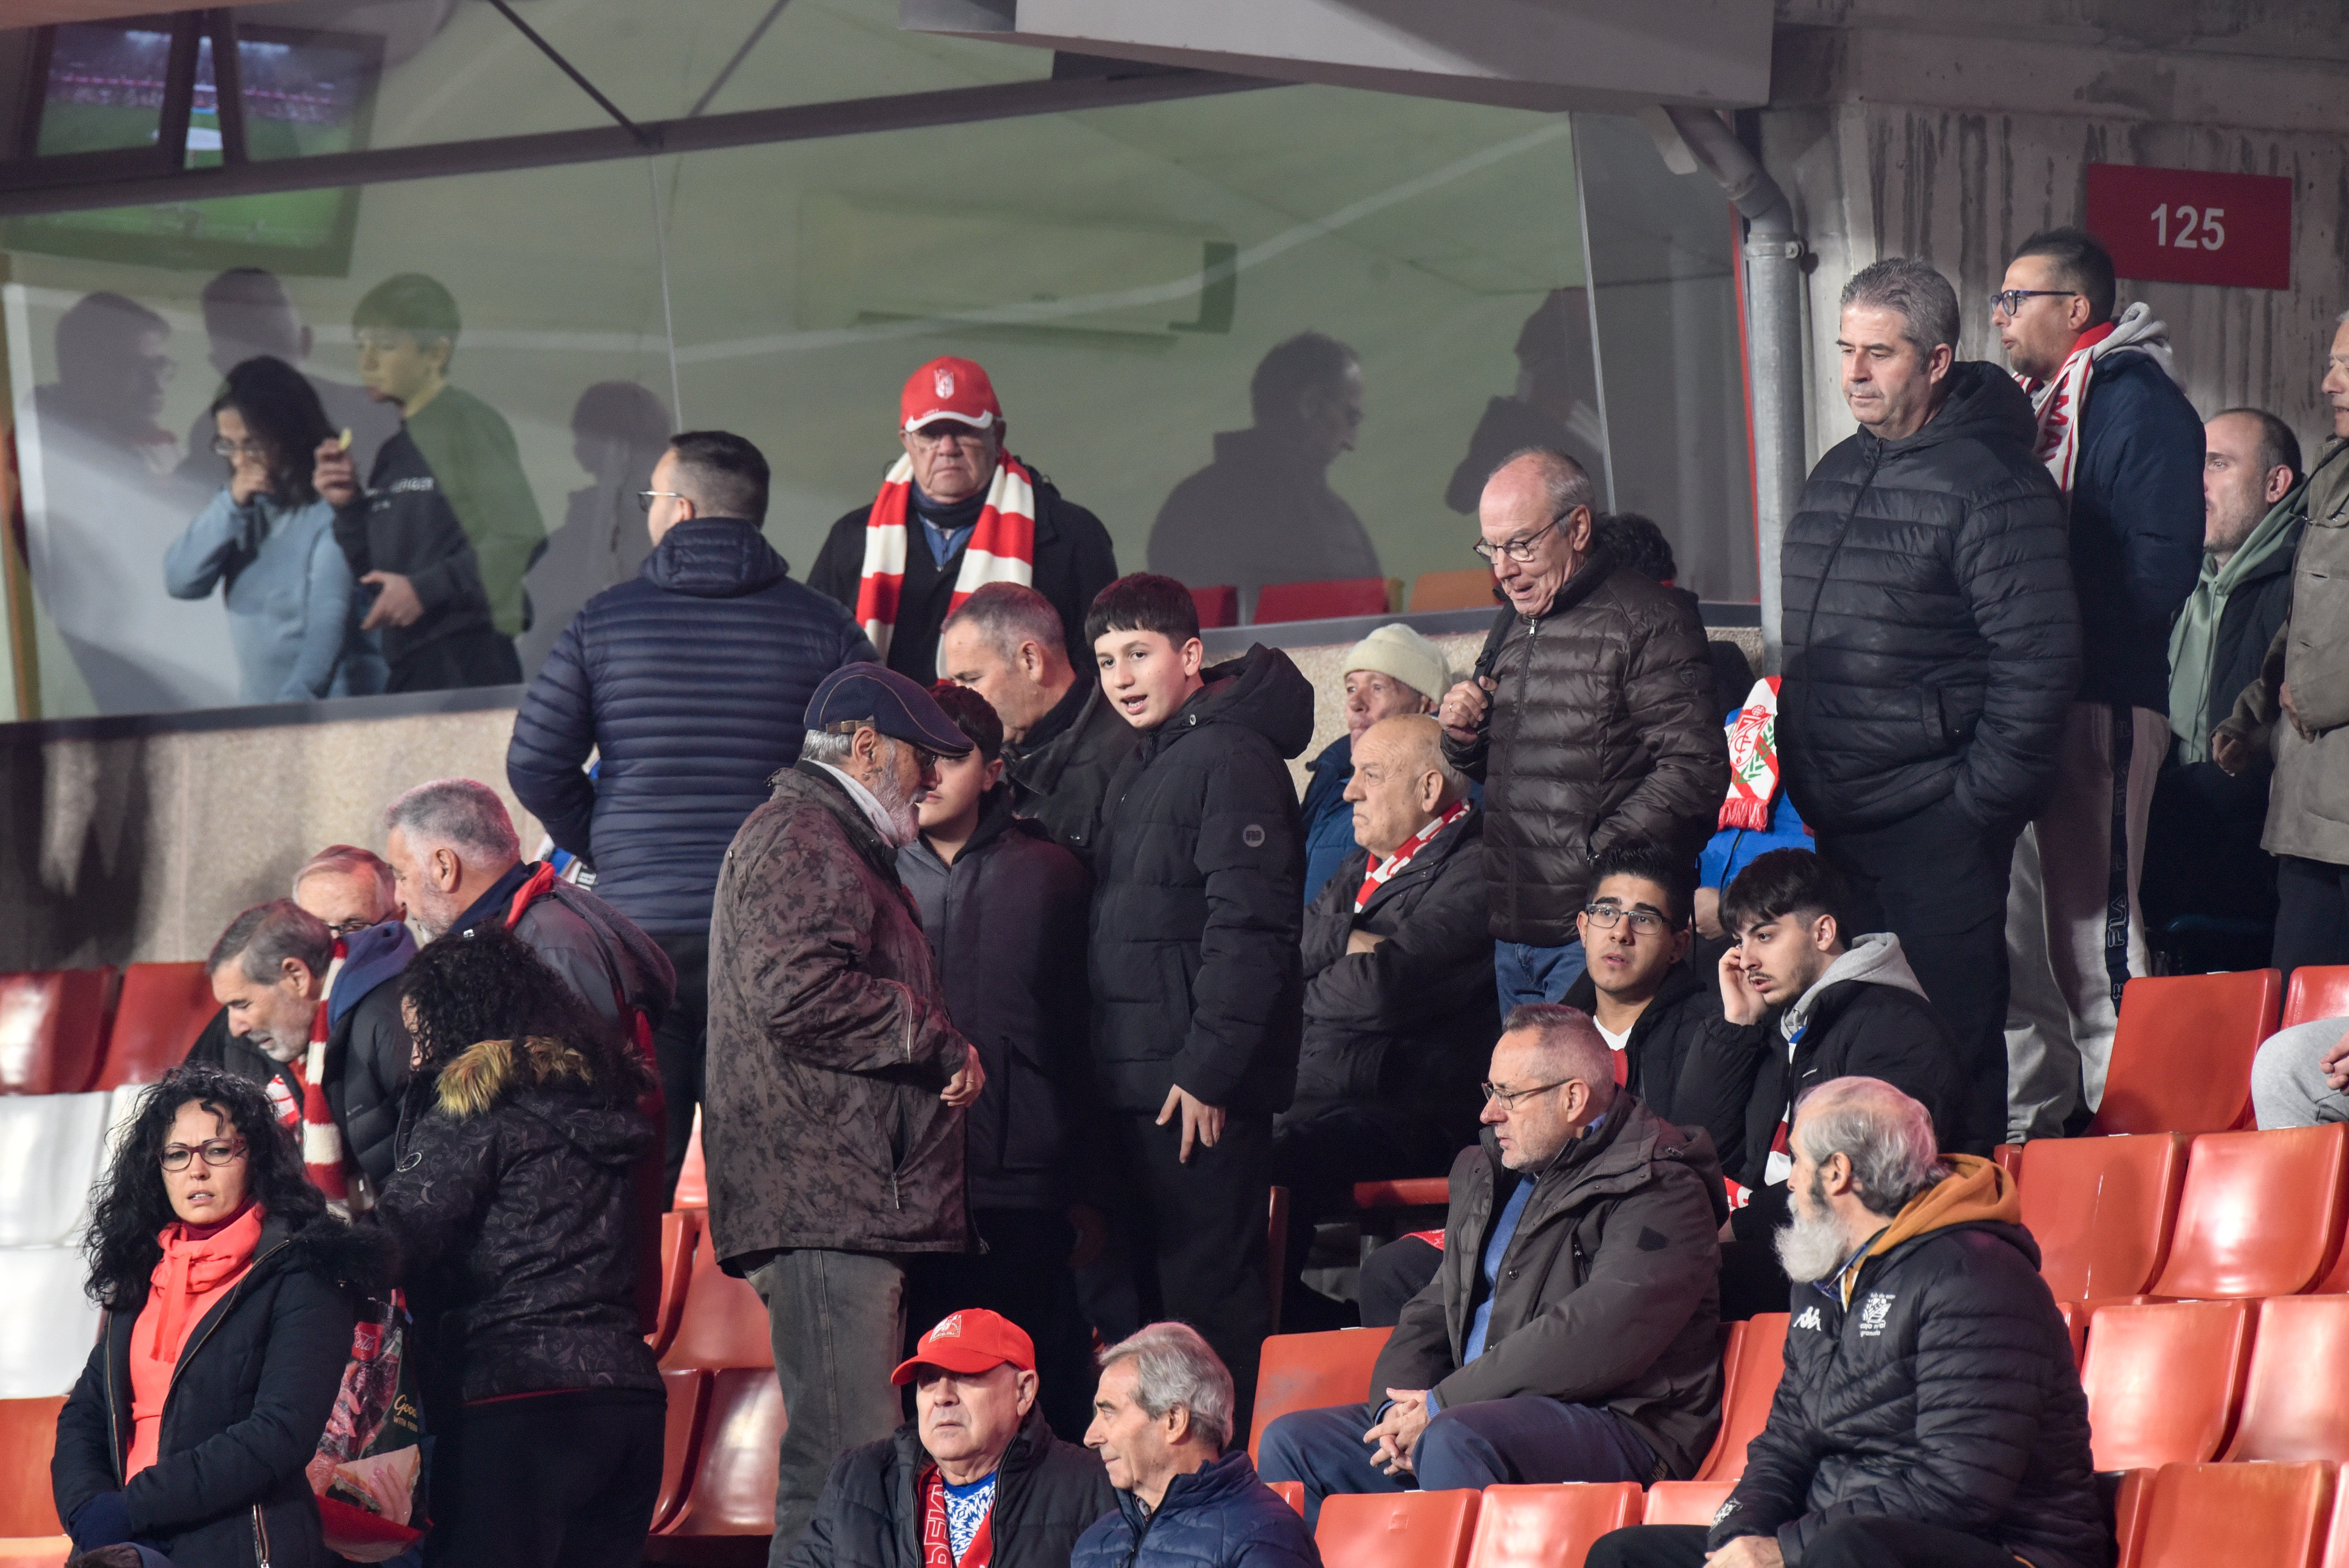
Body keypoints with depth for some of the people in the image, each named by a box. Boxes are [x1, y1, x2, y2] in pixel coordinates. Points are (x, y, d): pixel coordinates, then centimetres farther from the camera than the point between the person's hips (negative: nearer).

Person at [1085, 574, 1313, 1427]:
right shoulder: (1139, 771, 19)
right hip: (1139, 1083, 10)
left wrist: (1206, 1068, -22)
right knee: (1162, 1283, 13)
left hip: (1204, 1087, -10)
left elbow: (1250, 929, -19)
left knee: (1208, 1286, -8)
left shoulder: (1231, 759, -13)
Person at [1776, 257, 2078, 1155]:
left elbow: (2038, 663, -15)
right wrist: (1799, 779, 17)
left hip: (1938, 836, -8)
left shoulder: (1993, 484, -11)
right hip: (1839, 827, 8)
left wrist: (1980, 804, -15)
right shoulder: (1839, 475, 15)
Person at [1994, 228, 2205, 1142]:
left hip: (2101, 699, -9)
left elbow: (2156, 570, -17)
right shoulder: (2027, 405, 20)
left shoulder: (2139, 405, -9)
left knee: (2093, 921, -9)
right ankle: (2027, 1118, 21)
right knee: (2013, 921, 13)